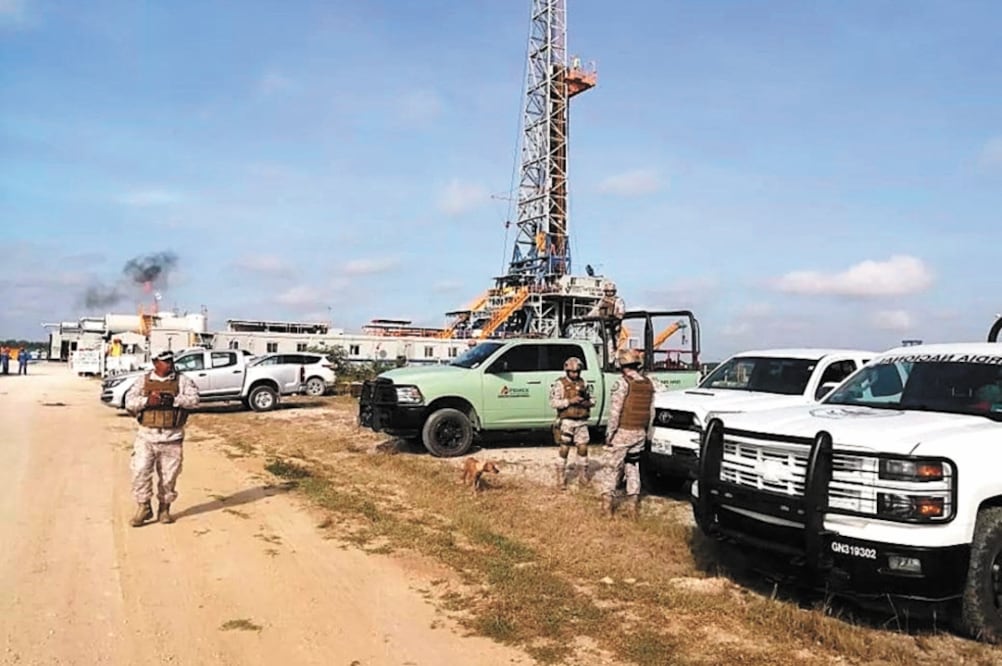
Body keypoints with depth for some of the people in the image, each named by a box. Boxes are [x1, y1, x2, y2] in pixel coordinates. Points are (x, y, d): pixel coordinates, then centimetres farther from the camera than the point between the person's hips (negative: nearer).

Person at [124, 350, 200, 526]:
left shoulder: (182, 381, 2)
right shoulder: (144, 381, 6)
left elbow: (194, 400, -10)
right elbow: (129, 402, 0)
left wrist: (173, 400, -22)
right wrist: (147, 401, -18)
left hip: (172, 438, 0)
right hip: (146, 436, 1)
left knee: (168, 476, 6)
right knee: (140, 472, -4)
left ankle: (164, 508, 22)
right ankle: (143, 506, 12)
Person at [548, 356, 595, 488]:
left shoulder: (583, 383, 10)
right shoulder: (560, 383, -5)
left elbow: (592, 400, 15)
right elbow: (553, 403, -12)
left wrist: (588, 402, -9)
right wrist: (569, 401, -22)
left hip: (581, 422, 4)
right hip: (566, 422, -4)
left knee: (583, 448, 5)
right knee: (564, 450, 0)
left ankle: (583, 477, 19)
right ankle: (561, 478, 8)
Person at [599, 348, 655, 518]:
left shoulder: (622, 383, -14)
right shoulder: (648, 384, 6)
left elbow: (615, 412, -16)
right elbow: (651, 412, 9)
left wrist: (609, 433, -9)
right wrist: (646, 431, 17)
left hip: (622, 432, -6)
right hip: (639, 433, 6)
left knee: (612, 468, 5)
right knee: (633, 467, 14)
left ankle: (608, 504, 8)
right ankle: (633, 505, 14)